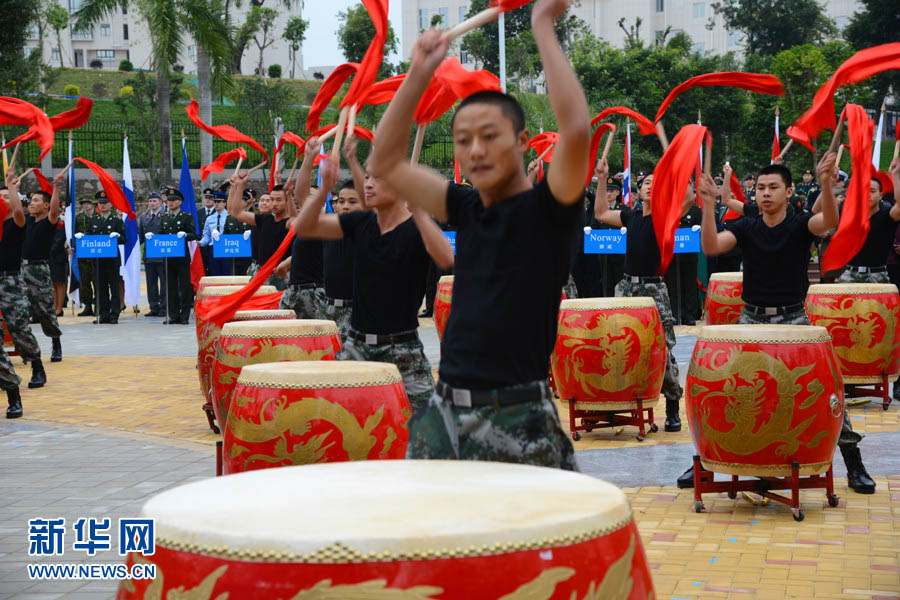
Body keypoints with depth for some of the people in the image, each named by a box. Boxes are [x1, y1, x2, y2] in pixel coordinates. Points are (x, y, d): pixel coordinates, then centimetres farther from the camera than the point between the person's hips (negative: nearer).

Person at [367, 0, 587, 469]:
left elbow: (576, 130, -24)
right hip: (445, 412, 6)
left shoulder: (548, 209, -6)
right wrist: (419, 73, 7)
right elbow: (384, 163, 15)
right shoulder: (467, 209, 12)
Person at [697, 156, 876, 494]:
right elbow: (711, 247, -12)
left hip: (793, 320, -2)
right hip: (751, 320, 2)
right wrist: (708, 205, -25)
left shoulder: (800, 224, -3)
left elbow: (829, 221, -25)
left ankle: (854, 465, 6)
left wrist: (825, 184, -44)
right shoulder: (746, 227, 3)